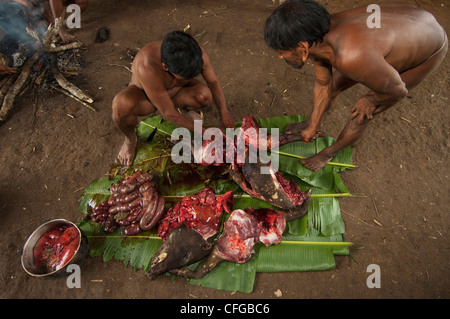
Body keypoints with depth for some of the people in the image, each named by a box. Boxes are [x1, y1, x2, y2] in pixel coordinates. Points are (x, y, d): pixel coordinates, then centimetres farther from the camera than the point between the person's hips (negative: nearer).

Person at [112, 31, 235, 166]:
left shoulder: (196, 52, -30)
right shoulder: (147, 65, -43)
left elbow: (213, 81, -10)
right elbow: (169, 114, -35)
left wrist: (224, 113, -18)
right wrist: (202, 131, -27)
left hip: (176, 93, 4)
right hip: (144, 97, -3)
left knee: (206, 96, -29)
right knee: (121, 104, -39)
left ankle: (187, 110, 8)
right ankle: (130, 138, -5)